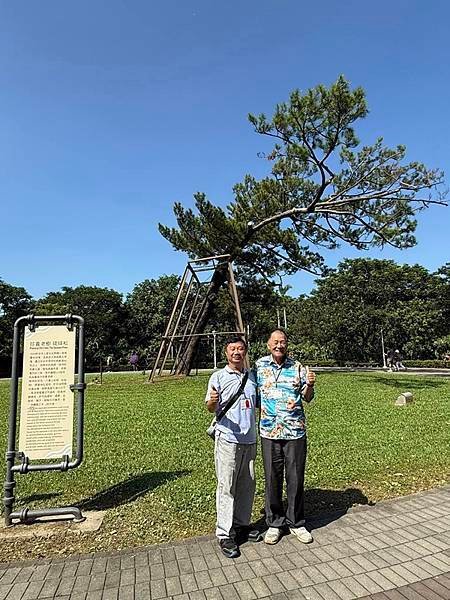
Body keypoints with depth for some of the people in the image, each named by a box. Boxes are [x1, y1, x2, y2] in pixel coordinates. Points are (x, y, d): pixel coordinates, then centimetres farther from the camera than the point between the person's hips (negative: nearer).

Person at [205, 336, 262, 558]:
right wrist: (213, 401, -32)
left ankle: (242, 525, 33)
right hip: (228, 439, -5)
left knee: (247, 485, 15)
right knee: (227, 486, 0)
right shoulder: (218, 377, -5)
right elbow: (211, 408, -10)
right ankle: (225, 534, 13)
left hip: (249, 439, 5)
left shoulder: (252, 376, 10)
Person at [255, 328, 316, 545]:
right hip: (269, 432, 0)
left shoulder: (297, 367, 1)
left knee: (296, 478, 9)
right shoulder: (259, 365, 1)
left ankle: (296, 523, 28)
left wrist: (309, 385, -15)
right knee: (272, 479, 9)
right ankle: (275, 523, 28)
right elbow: (253, 394, 10)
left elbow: (307, 398, 4)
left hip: (295, 431, 0)